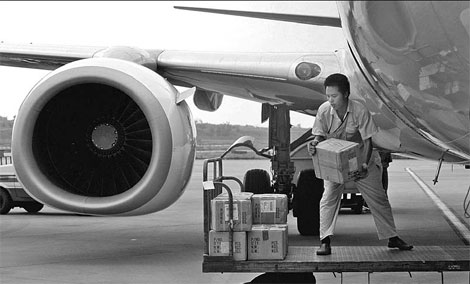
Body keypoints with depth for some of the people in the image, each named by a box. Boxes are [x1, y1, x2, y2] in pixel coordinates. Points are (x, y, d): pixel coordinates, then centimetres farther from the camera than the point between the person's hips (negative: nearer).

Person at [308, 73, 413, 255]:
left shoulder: (360, 111, -24)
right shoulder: (324, 111, -18)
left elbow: (368, 141, -20)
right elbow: (320, 135, -9)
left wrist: (365, 165, -31)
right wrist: (314, 144, -32)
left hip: (361, 160, -1)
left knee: (378, 198, 5)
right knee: (329, 197, -15)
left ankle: (393, 238, 19)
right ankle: (325, 242, -13)